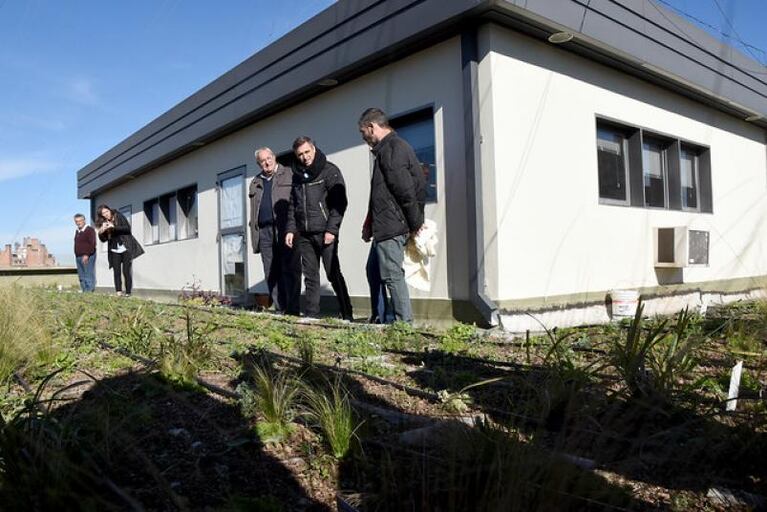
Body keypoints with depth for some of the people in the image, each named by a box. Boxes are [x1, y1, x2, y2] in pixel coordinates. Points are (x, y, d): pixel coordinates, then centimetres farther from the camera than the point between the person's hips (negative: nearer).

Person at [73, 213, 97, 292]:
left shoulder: (90, 230, -6)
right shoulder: (77, 231, 19)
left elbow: (92, 244, -15)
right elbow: (76, 245, 24)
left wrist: (86, 255, -22)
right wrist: (77, 256, 15)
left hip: (88, 257, -8)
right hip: (78, 257, 8)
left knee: (89, 277, -10)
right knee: (81, 277, 8)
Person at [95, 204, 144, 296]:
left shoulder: (119, 216, -1)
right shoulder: (103, 223, 8)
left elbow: (128, 228, -12)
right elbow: (103, 239, 6)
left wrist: (114, 227, -23)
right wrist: (102, 231, -14)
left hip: (126, 248, -3)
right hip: (114, 251, 4)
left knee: (126, 271, -7)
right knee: (116, 272, -5)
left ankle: (128, 293, -5)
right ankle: (118, 293, -7)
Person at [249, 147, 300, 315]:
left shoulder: (289, 175, 7)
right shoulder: (255, 183, 23)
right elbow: (253, 211, 21)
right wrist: (254, 235, 11)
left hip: (285, 229, -5)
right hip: (264, 231, 5)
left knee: (290, 271, -7)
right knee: (271, 274, 5)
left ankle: (292, 310, -4)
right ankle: (280, 310, 11)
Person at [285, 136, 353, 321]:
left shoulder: (330, 171, -2)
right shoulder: (297, 176, 16)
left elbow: (340, 202, -9)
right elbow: (292, 205, 21)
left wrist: (332, 230, -16)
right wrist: (291, 229, 10)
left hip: (325, 233, -5)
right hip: (304, 235, 6)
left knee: (334, 275, -4)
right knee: (310, 278, 7)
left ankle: (347, 316, 3)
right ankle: (311, 316, 11)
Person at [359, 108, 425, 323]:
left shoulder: (390, 149, -13)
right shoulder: (391, 148, 21)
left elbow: (405, 190, -19)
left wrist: (416, 223, -12)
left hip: (390, 226, -11)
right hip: (388, 225, 11)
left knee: (392, 275, -8)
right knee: (374, 271, 14)